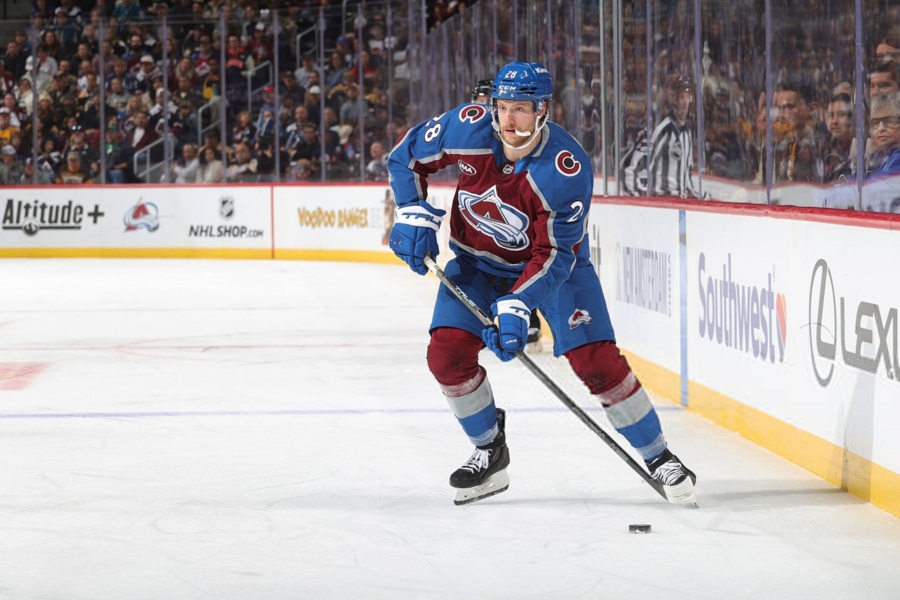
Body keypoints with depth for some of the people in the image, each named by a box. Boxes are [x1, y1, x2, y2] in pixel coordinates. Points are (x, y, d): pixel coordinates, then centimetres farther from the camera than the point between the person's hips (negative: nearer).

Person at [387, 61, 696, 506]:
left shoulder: (567, 169, -31)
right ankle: (490, 453, 9)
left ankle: (659, 459, 2)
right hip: (478, 260, 3)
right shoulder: (468, 128, -22)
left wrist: (517, 305, -38)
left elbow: (553, 254, -28)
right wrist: (414, 213, -16)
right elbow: (406, 156, -4)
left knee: (596, 360, -14)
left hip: (555, 261, -3)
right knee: (447, 353, -13)